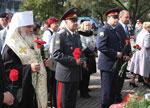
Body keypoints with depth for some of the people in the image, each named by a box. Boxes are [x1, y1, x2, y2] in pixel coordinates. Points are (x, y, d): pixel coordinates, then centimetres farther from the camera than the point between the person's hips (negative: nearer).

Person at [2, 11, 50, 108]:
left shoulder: (32, 42, 16)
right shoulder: (11, 46, -12)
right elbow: (7, 68, -19)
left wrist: (43, 63, 8)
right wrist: (29, 68, -27)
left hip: (36, 88, 8)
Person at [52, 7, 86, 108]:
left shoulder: (77, 35, 14)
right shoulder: (61, 35, -11)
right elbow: (57, 54, -19)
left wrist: (82, 61, 5)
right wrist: (74, 60, -21)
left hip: (76, 74, 7)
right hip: (65, 74, -7)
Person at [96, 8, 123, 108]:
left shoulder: (116, 30, 15)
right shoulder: (104, 30, -13)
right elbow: (101, 46, -23)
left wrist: (122, 54, 6)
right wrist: (115, 54, -19)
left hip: (116, 64, 9)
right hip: (107, 65, -8)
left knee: (114, 89, 15)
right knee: (106, 90, -1)